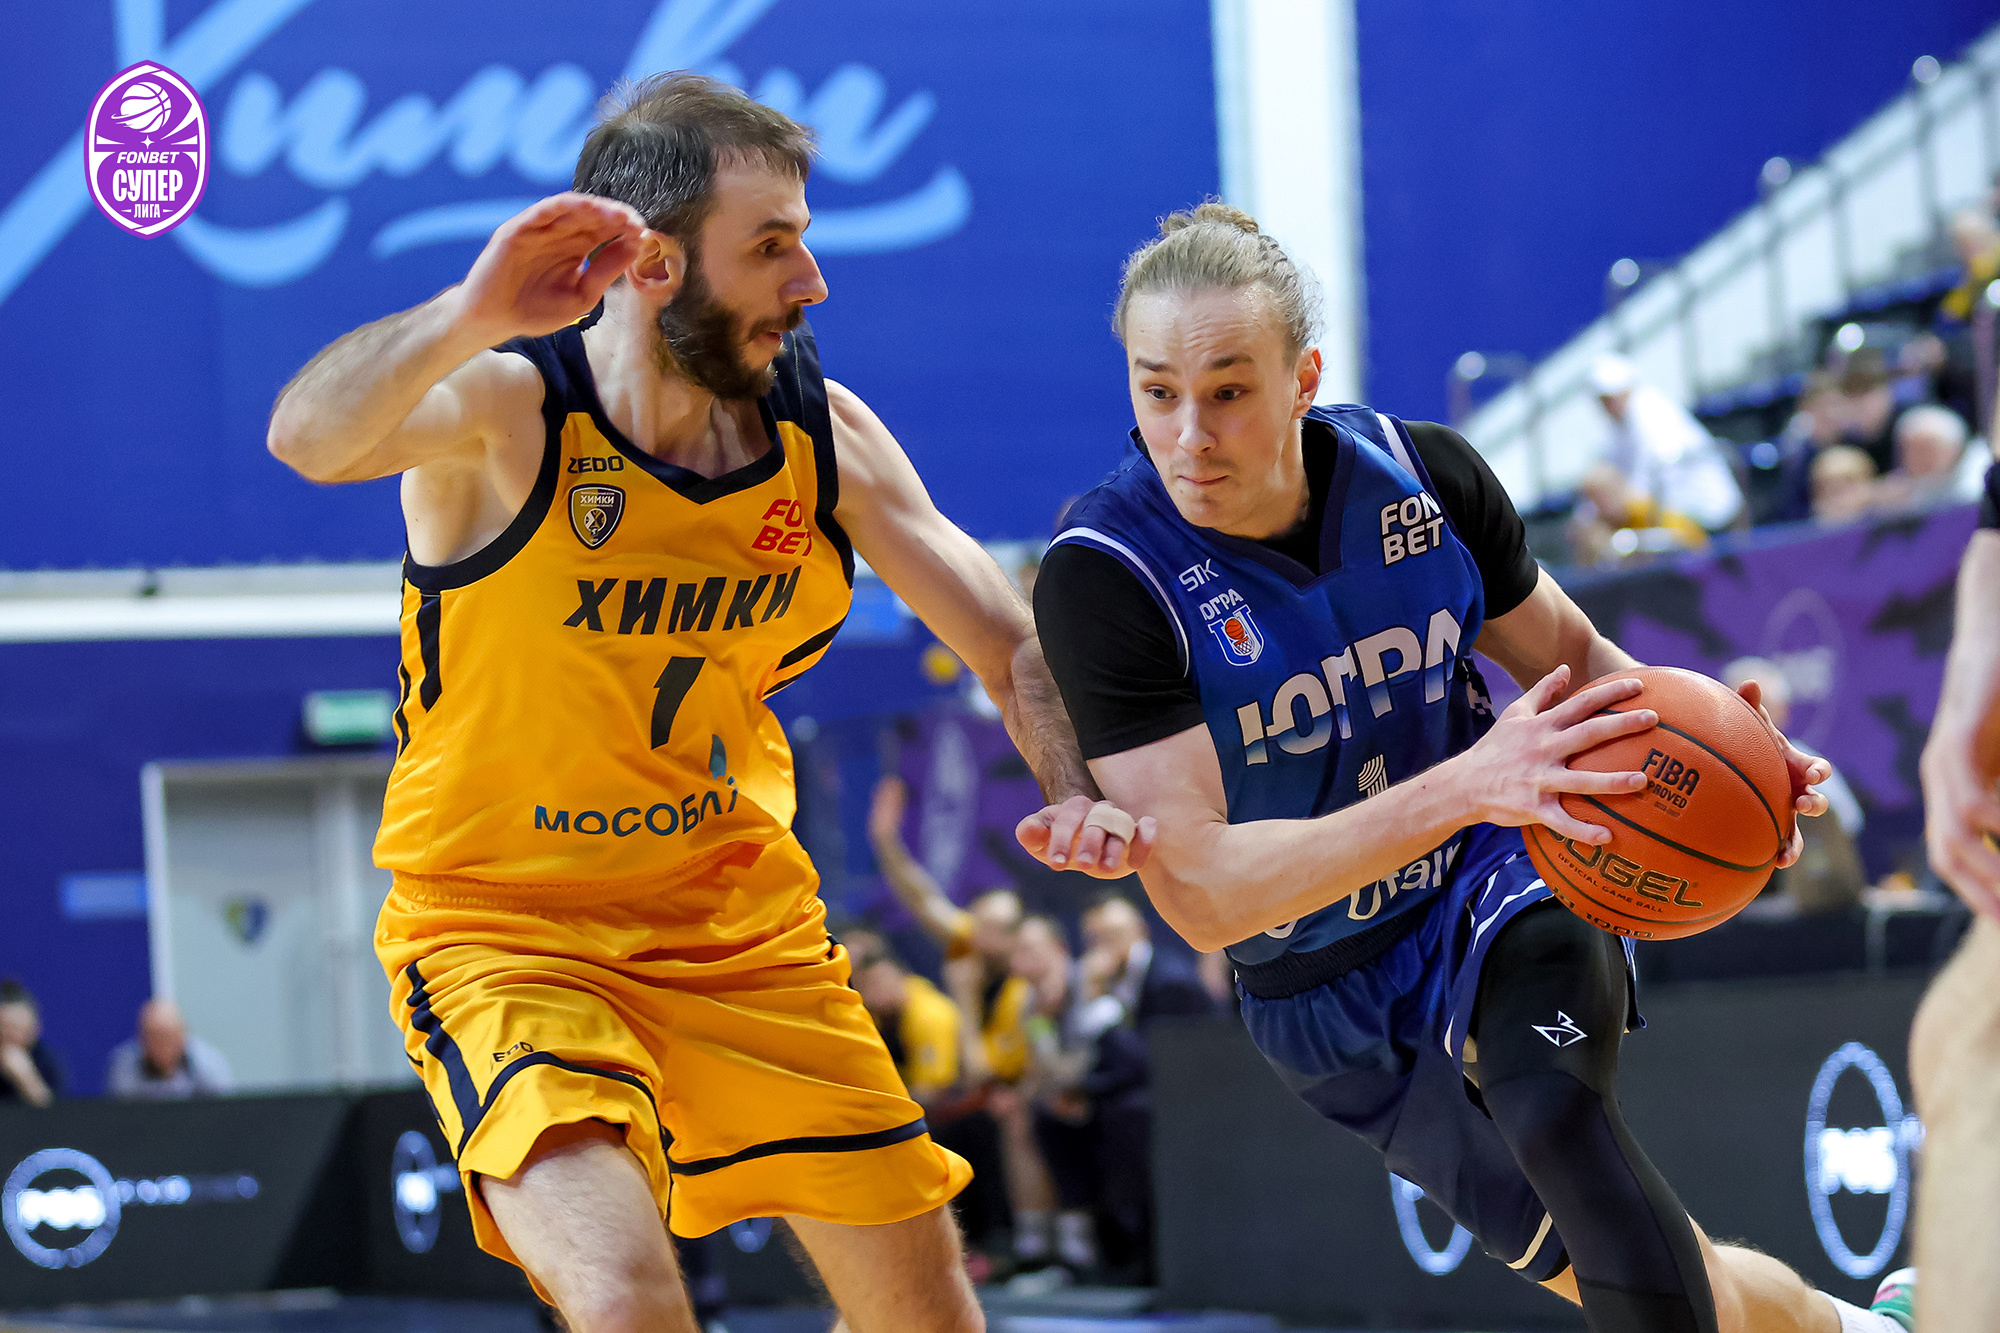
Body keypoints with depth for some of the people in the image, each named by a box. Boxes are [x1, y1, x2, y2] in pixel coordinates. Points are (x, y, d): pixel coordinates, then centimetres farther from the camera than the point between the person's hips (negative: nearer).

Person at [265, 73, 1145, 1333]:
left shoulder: (824, 435, -4)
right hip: (504, 933, -5)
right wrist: (474, 315, -58)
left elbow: (1009, 641, 6)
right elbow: (311, 438, -41)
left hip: (743, 926, 6)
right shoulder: (503, 411, -19)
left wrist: (1081, 793, -14)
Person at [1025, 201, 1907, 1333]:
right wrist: (1462, 786, -40)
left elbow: (1574, 661, 6)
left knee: (1553, 1112, -34)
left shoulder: (1424, 475, -11)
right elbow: (1198, 891, -29)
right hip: (1332, 998, 0)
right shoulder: (1103, 578, -23)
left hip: (1500, 889, 1)